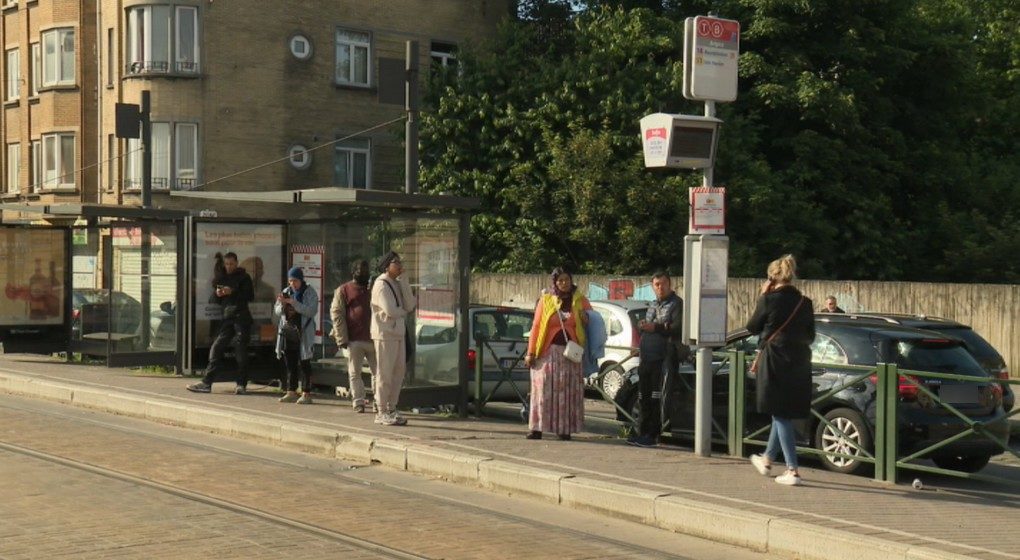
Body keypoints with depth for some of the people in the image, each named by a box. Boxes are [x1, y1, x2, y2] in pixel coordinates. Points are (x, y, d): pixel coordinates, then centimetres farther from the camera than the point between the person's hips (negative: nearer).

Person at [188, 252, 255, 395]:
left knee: (241, 351, -4)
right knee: (216, 349, -1)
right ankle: (206, 382, -2)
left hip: (241, 317, -5)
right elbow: (212, 301, 18)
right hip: (226, 318, 5)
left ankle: (241, 384, 1)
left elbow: (250, 296, -5)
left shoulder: (243, 277, 5)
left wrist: (232, 292, -15)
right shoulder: (221, 278, 19)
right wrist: (216, 294, -4)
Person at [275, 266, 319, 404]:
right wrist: (282, 304, -11)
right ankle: (291, 392, 17)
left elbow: (312, 311, -18)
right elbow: (277, 310, 11)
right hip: (288, 332, 5)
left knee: (304, 364, -2)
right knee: (290, 364, 10)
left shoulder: (310, 293, -5)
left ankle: (306, 393, 3)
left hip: (303, 333, -5)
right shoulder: (286, 291, 11)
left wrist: (293, 303, -23)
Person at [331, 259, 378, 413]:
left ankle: (379, 403, 6)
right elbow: (336, 313, -1)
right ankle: (358, 402, 9)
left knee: (378, 371, 1)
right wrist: (342, 338, -9)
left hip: (372, 338, 3)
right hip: (354, 340, -3)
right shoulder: (343, 290, 5)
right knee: (355, 373, 2)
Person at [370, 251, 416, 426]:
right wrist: (404, 312, 0)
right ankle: (382, 413, 3)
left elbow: (410, 305, 3)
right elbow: (390, 311, -20)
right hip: (385, 334, -9)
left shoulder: (398, 284, 16)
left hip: (399, 333, 9)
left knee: (399, 372, 11)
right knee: (385, 374, -4)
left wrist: (403, 280, -2)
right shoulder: (381, 284, -11)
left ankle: (391, 409, 20)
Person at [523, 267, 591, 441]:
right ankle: (537, 428, 1)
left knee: (568, 392, 1)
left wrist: (586, 319, -9)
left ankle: (565, 429, 7)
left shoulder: (580, 301, 8)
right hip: (548, 352, -1)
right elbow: (536, 326, 2)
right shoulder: (545, 300, 4)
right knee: (544, 390, -2)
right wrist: (531, 352, -3)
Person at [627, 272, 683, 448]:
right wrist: (642, 326, 9)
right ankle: (643, 432, 18)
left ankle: (652, 435, -7)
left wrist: (656, 328, -19)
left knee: (657, 399, -9)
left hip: (664, 359, -8)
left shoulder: (676, 304, -3)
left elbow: (678, 328, -16)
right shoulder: (653, 305, 24)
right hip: (647, 358, 8)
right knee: (645, 398, 11)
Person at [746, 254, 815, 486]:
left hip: (775, 363, -6)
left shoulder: (769, 300, -11)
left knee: (781, 415, -1)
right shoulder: (804, 302, 4)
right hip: (799, 363, 6)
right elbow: (810, 336, 11)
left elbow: (752, 327, 2)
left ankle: (792, 471, -6)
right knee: (783, 413, 18)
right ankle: (767, 459, 36)